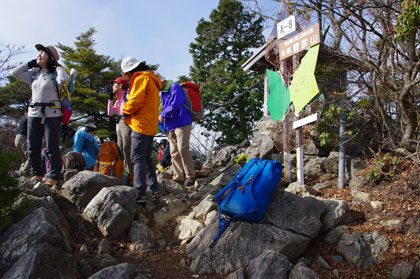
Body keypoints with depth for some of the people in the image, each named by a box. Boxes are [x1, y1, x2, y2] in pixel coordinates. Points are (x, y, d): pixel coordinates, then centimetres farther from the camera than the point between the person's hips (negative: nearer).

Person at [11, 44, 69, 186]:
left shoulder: (55, 74, 0)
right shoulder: (34, 74, 17)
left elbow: (64, 80, -22)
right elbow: (15, 73, 20)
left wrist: (57, 66, -6)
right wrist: (30, 64, 15)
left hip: (51, 114, -6)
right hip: (34, 114, 6)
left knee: (52, 147, -4)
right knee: (32, 148, 7)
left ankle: (54, 175, 7)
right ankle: (37, 173, 21)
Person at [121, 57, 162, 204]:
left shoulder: (141, 79, -9)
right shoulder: (152, 81, 22)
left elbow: (135, 101, -18)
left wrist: (125, 110, 1)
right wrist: (129, 111, 13)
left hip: (141, 125, -10)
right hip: (151, 126, 10)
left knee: (138, 159, -9)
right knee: (146, 159, 16)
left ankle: (140, 195, -11)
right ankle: (154, 189, 18)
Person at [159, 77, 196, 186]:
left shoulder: (174, 87, -8)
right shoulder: (163, 92, 19)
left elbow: (176, 104, -19)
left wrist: (163, 115, -10)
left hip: (182, 123, -9)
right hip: (171, 126, 9)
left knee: (183, 150, -14)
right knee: (174, 153, 6)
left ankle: (190, 176, -8)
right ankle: (178, 177, 11)